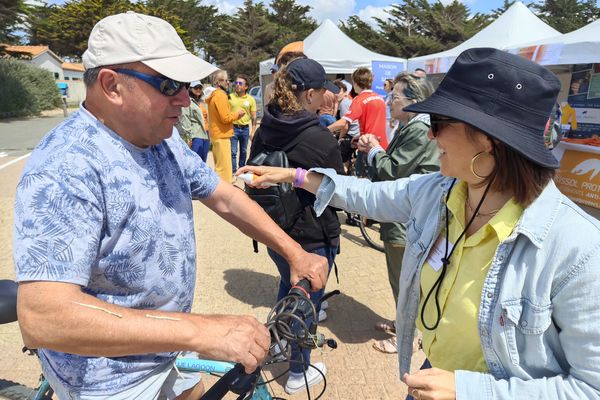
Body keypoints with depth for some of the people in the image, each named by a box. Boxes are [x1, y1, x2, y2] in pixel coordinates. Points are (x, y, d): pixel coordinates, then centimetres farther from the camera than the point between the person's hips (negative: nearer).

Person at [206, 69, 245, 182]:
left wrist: (234, 115, 10)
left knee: (219, 165, 18)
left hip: (217, 135, 10)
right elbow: (225, 118, -20)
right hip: (222, 135, -10)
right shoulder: (221, 95, -15)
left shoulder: (214, 95, 16)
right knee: (224, 166, -7)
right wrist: (237, 114, -4)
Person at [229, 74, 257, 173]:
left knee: (243, 151, 14)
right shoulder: (229, 97, -1)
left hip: (245, 128, 2)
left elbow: (254, 117, 4)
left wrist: (253, 131, -1)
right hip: (233, 127, -2)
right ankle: (233, 172, 4)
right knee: (233, 152, -3)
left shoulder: (250, 99, 2)